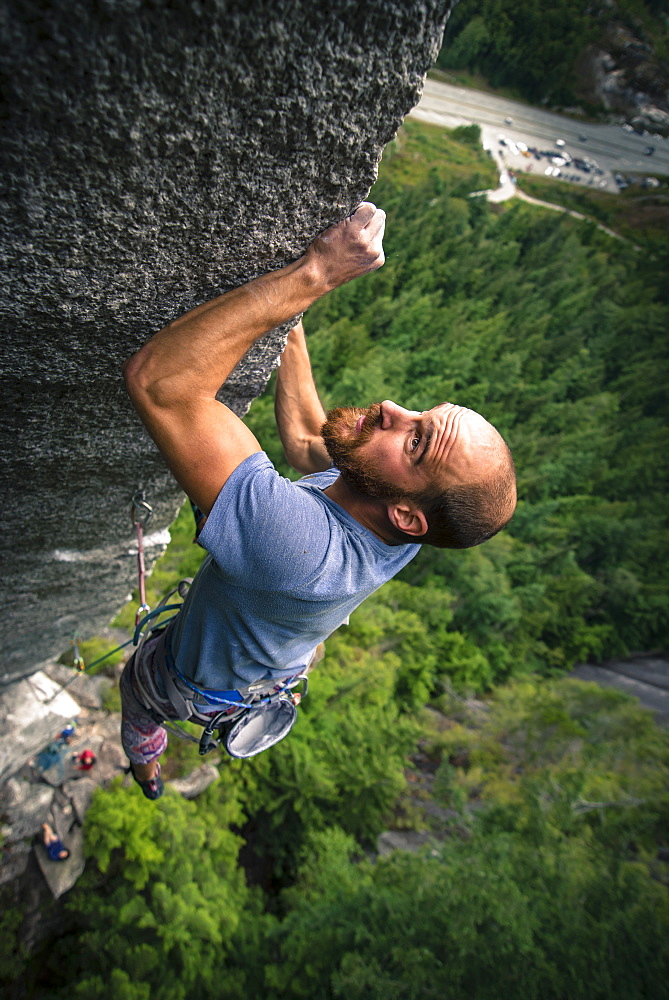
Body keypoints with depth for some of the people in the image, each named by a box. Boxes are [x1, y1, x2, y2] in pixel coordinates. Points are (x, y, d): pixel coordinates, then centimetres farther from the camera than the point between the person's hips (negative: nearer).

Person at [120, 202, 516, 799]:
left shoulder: (303, 545, -53)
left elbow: (159, 380, -59)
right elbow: (302, 436, -10)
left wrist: (310, 275, -55)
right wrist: (288, 315, -11)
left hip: (198, 680, -5)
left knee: (137, 686, 31)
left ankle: (144, 766, 63)